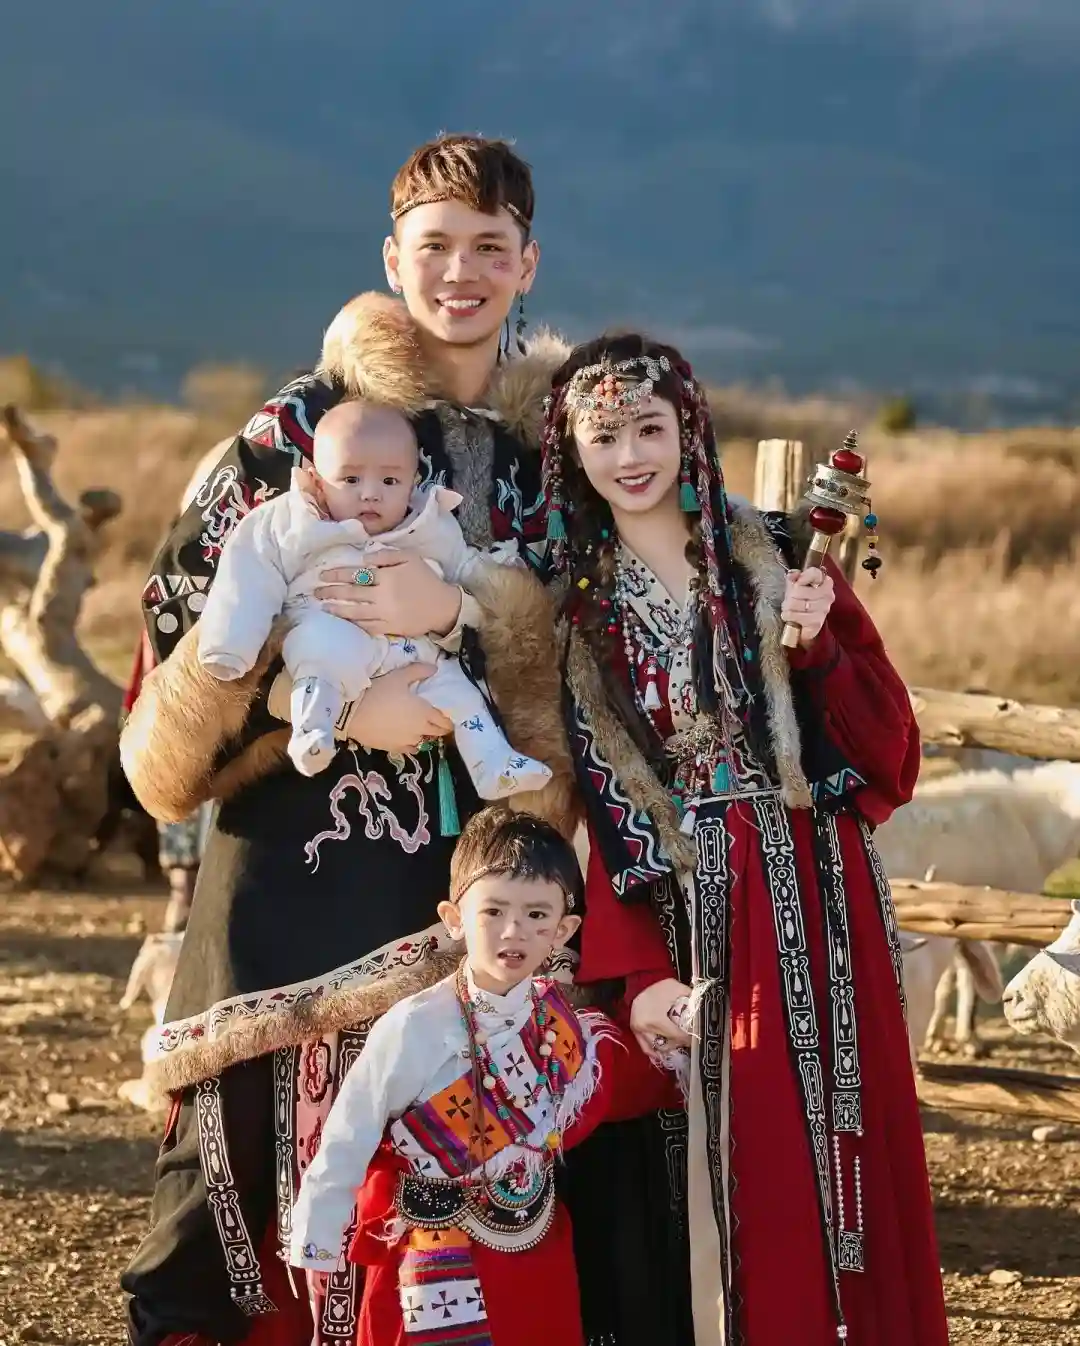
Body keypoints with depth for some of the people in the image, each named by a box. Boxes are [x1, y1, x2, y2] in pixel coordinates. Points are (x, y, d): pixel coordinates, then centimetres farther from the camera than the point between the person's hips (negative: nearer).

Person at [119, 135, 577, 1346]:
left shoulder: (554, 438, 11)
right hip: (305, 843, -2)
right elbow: (195, 616, -4)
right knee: (264, 1114, -4)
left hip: (481, 854, 2)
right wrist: (338, 704, -18)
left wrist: (457, 614, -18)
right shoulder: (299, 426, 1)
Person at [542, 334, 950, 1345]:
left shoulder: (775, 558, 5)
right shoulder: (571, 604, 5)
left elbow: (890, 748, 1)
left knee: (837, 1145, 1)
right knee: (730, 1165, -1)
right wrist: (637, 973, -10)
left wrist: (817, 647, -16)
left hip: (817, 900, 0)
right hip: (686, 913, 0)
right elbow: (593, 807, 0)